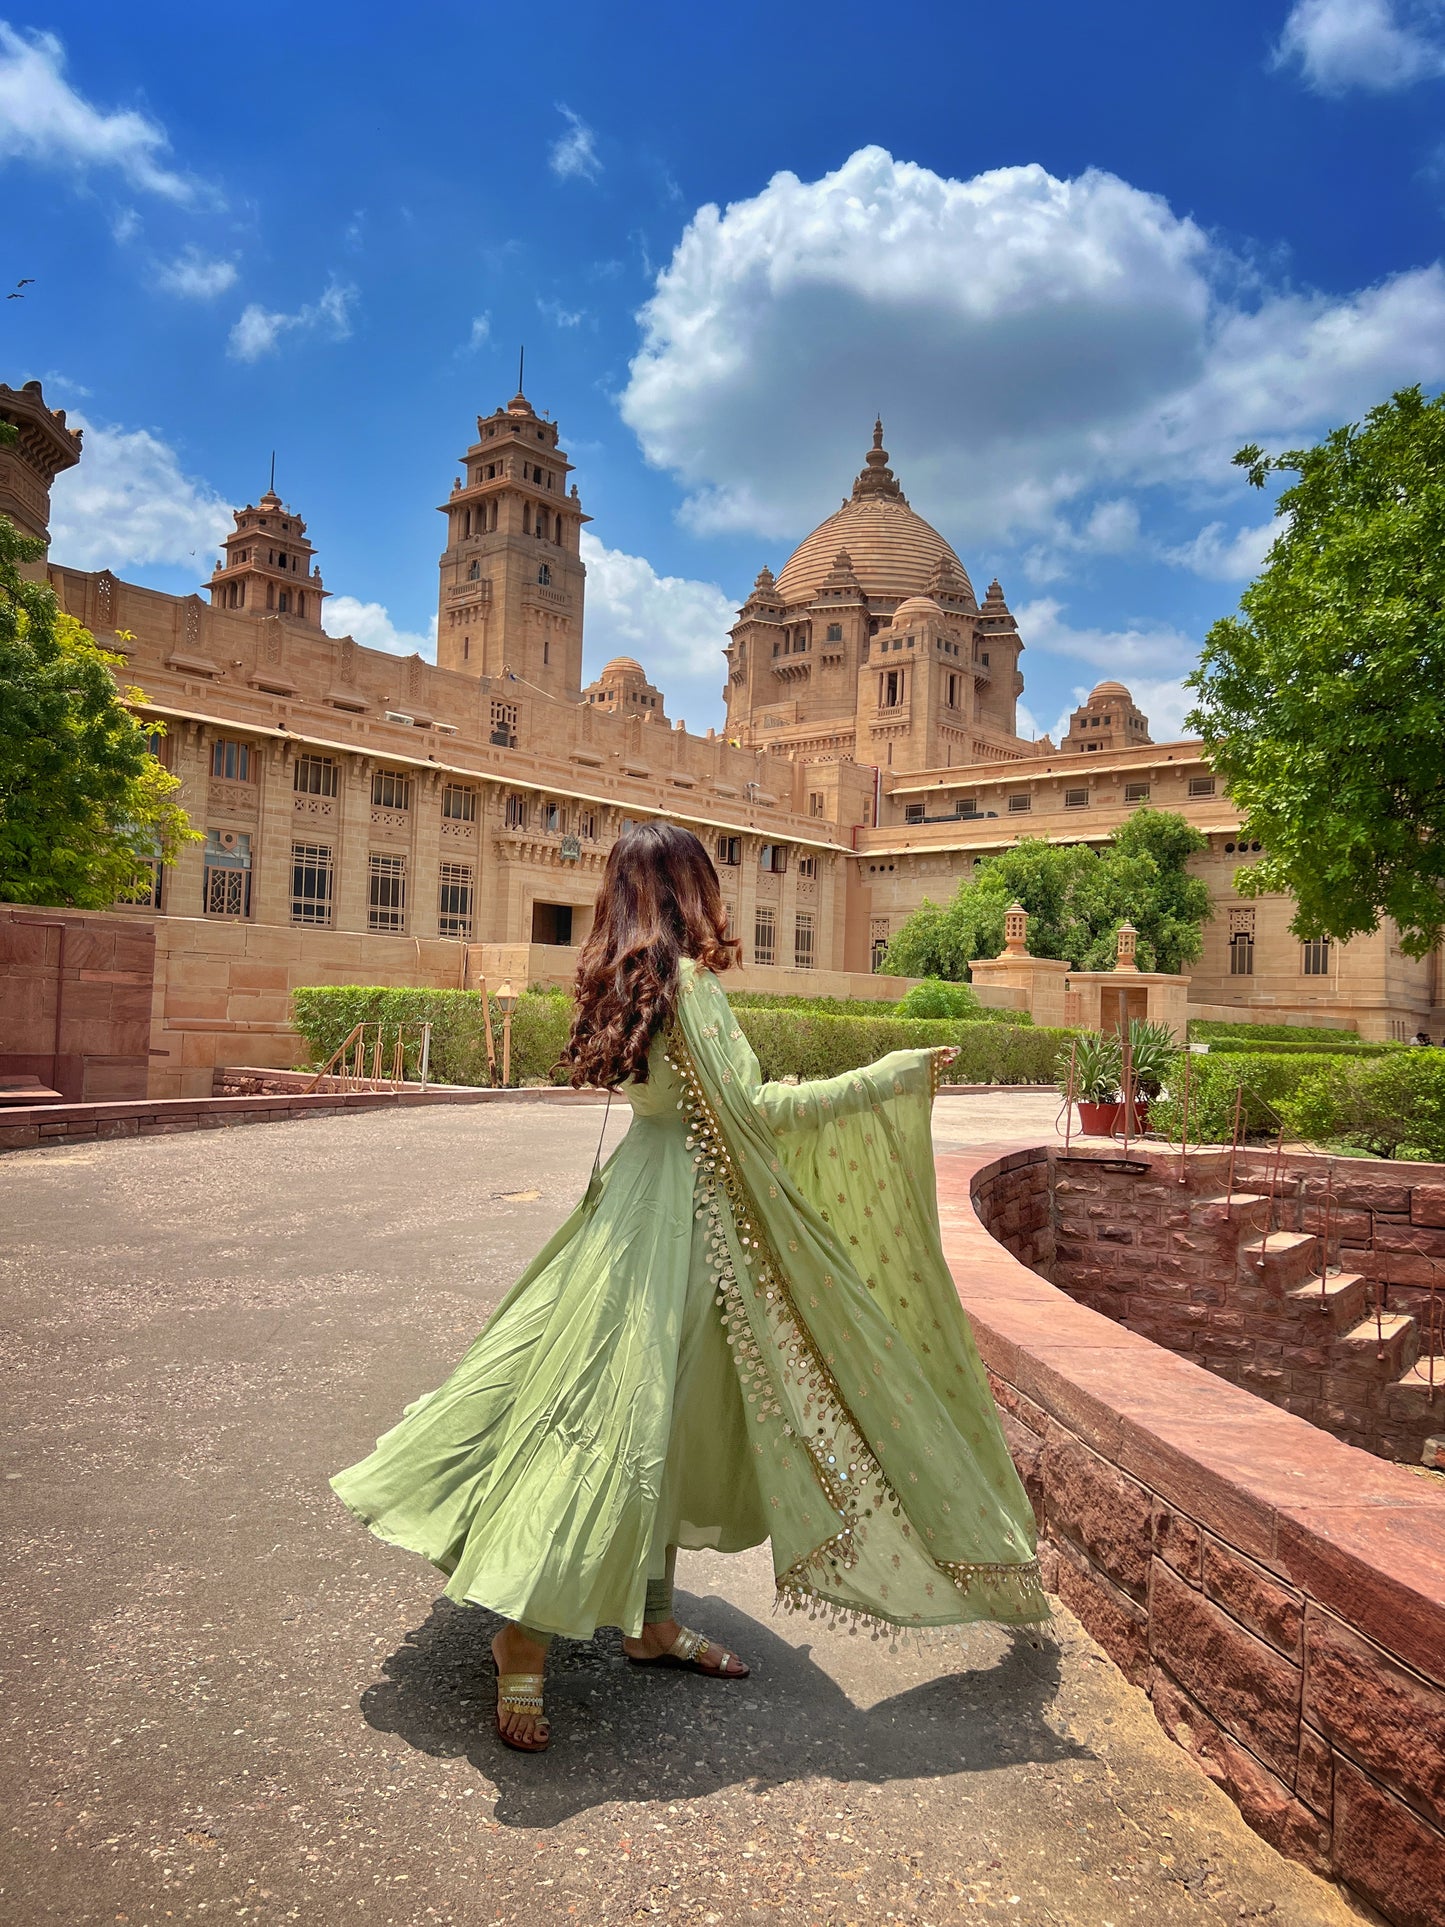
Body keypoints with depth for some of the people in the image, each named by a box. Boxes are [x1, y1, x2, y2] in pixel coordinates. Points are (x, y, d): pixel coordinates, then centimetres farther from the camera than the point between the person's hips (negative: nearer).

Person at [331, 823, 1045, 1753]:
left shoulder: (629, 979, 9)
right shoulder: (689, 981, -17)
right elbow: (751, 1108, -20)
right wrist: (887, 1077, -14)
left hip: (652, 1186, 10)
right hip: (674, 1210, -10)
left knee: (667, 1420, 16)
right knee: (624, 1414, -4)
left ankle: (649, 1621, 28)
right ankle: (526, 1638, 6)